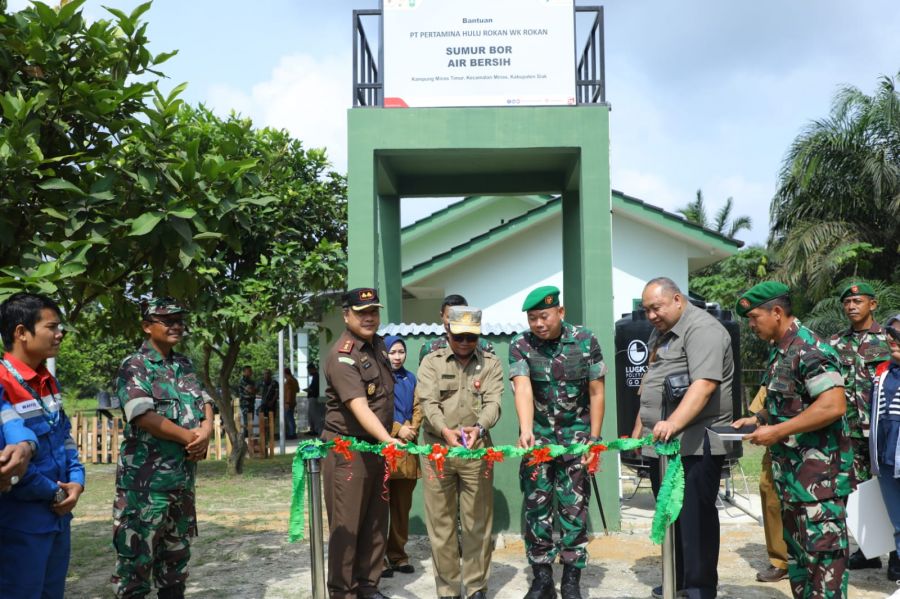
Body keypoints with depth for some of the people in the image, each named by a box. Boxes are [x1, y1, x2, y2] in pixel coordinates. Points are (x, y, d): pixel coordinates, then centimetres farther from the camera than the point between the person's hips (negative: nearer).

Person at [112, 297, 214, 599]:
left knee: (176, 554, 17)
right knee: (136, 555, -2)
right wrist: (190, 437, -12)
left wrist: (205, 431, -10)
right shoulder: (134, 366, -9)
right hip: (145, 480, -7)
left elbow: (205, 402, 12)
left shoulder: (184, 364, 13)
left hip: (183, 478, 7)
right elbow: (144, 416, -19)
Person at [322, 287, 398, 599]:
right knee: (347, 525, 0)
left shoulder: (378, 344, 8)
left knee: (376, 523, 13)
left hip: (376, 445, 8)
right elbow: (359, 407, -32)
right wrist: (388, 440, -43)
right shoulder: (342, 356, -19)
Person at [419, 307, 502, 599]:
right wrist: (445, 430, -27)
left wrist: (478, 427, -28)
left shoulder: (491, 364, 5)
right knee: (441, 522, 6)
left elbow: (493, 403, -7)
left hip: (477, 450, 0)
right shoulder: (431, 362, 3)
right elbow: (428, 403, -8)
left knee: (478, 522, 6)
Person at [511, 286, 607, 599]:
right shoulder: (520, 345, -9)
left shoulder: (585, 341, -8)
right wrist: (525, 431, -38)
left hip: (575, 435, -1)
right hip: (538, 435, 1)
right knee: (537, 506, 4)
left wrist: (594, 438, -6)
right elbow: (523, 390, -23)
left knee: (574, 508, 2)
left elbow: (596, 393, -3)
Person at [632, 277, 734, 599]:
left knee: (695, 515, -2)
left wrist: (675, 423, -36)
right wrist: (640, 426, 20)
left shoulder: (702, 329, -13)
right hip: (661, 441, 9)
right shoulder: (659, 333, 17)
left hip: (695, 443, -9)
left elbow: (704, 384, -26)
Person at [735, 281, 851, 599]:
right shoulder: (779, 352, 12)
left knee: (822, 548, -4)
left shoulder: (809, 349, -18)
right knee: (795, 544, 17)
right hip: (791, 468, 10)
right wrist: (757, 419, 7)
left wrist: (777, 431, -23)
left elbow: (833, 406, -27)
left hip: (819, 470, -10)